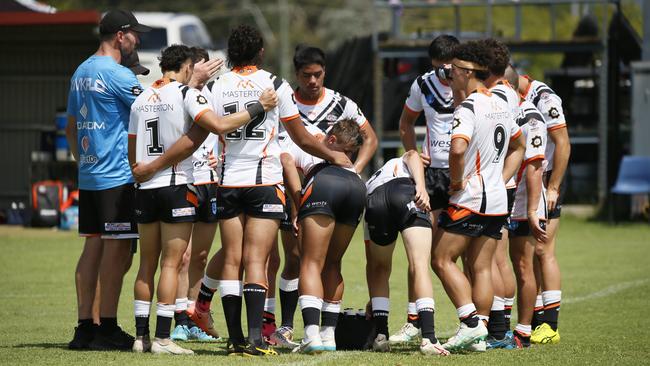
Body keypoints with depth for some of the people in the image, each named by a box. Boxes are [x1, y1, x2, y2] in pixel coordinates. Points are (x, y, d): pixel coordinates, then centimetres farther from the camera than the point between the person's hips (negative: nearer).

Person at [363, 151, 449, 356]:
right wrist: (421, 186, -4)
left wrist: (373, 298, 50)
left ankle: (380, 335, 16)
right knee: (420, 266, -6)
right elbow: (412, 156, 12)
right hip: (406, 193, -3)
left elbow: (371, 262, 44)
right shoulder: (400, 163, 44)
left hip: (375, 203, 3)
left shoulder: (368, 186, 44)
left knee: (380, 269, 25)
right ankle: (428, 338, -20)